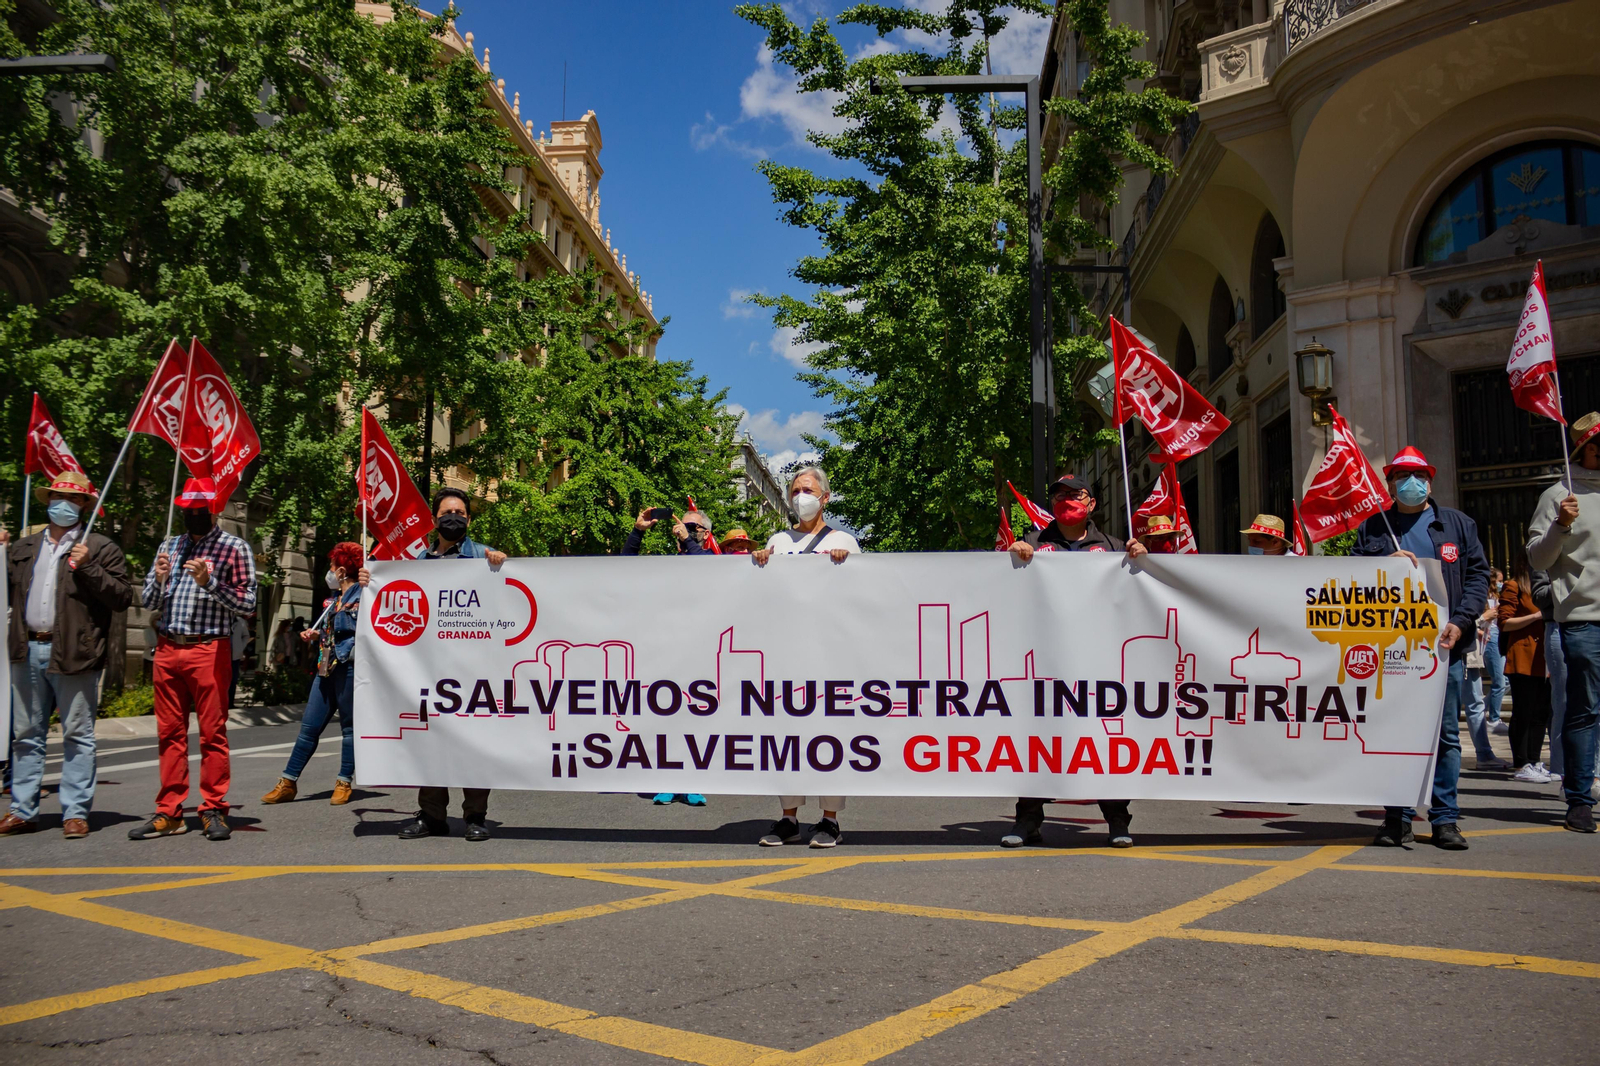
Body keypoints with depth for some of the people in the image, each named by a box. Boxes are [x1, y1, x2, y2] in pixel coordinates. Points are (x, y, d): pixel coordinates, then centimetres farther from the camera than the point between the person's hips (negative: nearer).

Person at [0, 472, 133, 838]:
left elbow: (122, 597, -5)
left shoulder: (101, 548, 2)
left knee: (77, 736, 0)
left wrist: (88, 567, -15)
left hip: (73, 654, -5)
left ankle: (75, 813, 5)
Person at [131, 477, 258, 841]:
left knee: (213, 732, -3)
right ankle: (169, 813, 13)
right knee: (170, 732, 7)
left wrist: (209, 583, -17)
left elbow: (247, 603, -4)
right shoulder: (170, 546, 18)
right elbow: (149, 603, 18)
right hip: (167, 648, 5)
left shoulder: (234, 548, 2)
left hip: (209, 650, -5)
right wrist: (159, 579, -3)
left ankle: (214, 811, 4)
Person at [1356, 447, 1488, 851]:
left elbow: (1478, 575, 7)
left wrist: (1459, 622, -6)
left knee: (1446, 734, 3)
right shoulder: (1373, 528, 13)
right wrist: (1386, 560, -10)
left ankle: (1445, 819, 10)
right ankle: (1398, 818, 8)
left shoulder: (1458, 525, 13)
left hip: (1446, 644, 0)